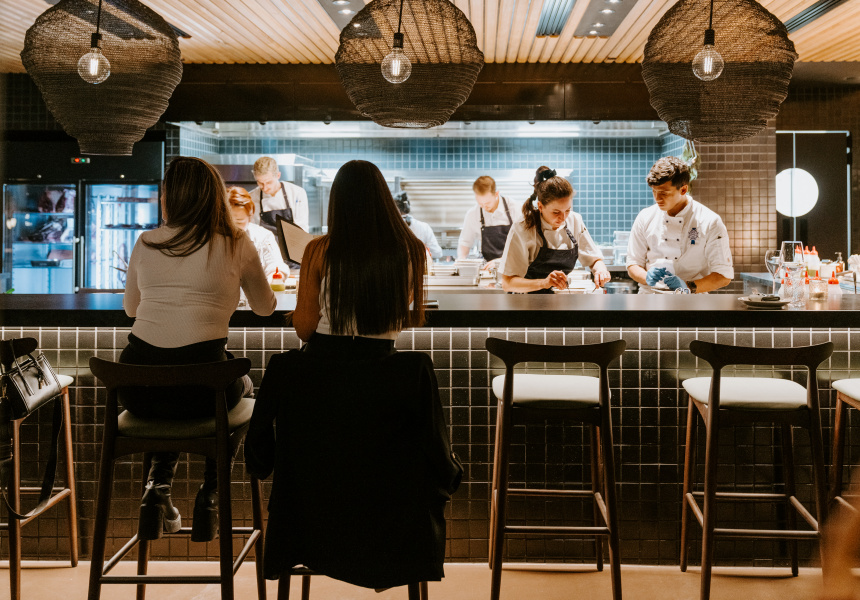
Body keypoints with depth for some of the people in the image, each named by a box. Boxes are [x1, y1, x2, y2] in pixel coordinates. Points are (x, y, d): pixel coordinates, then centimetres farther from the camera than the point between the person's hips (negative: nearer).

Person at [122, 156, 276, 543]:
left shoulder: (145, 244, 10)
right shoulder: (236, 245, 2)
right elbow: (265, 307, 19)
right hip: (200, 388, -3)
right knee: (242, 385, 34)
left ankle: (158, 488, 21)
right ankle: (209, 496, 26)